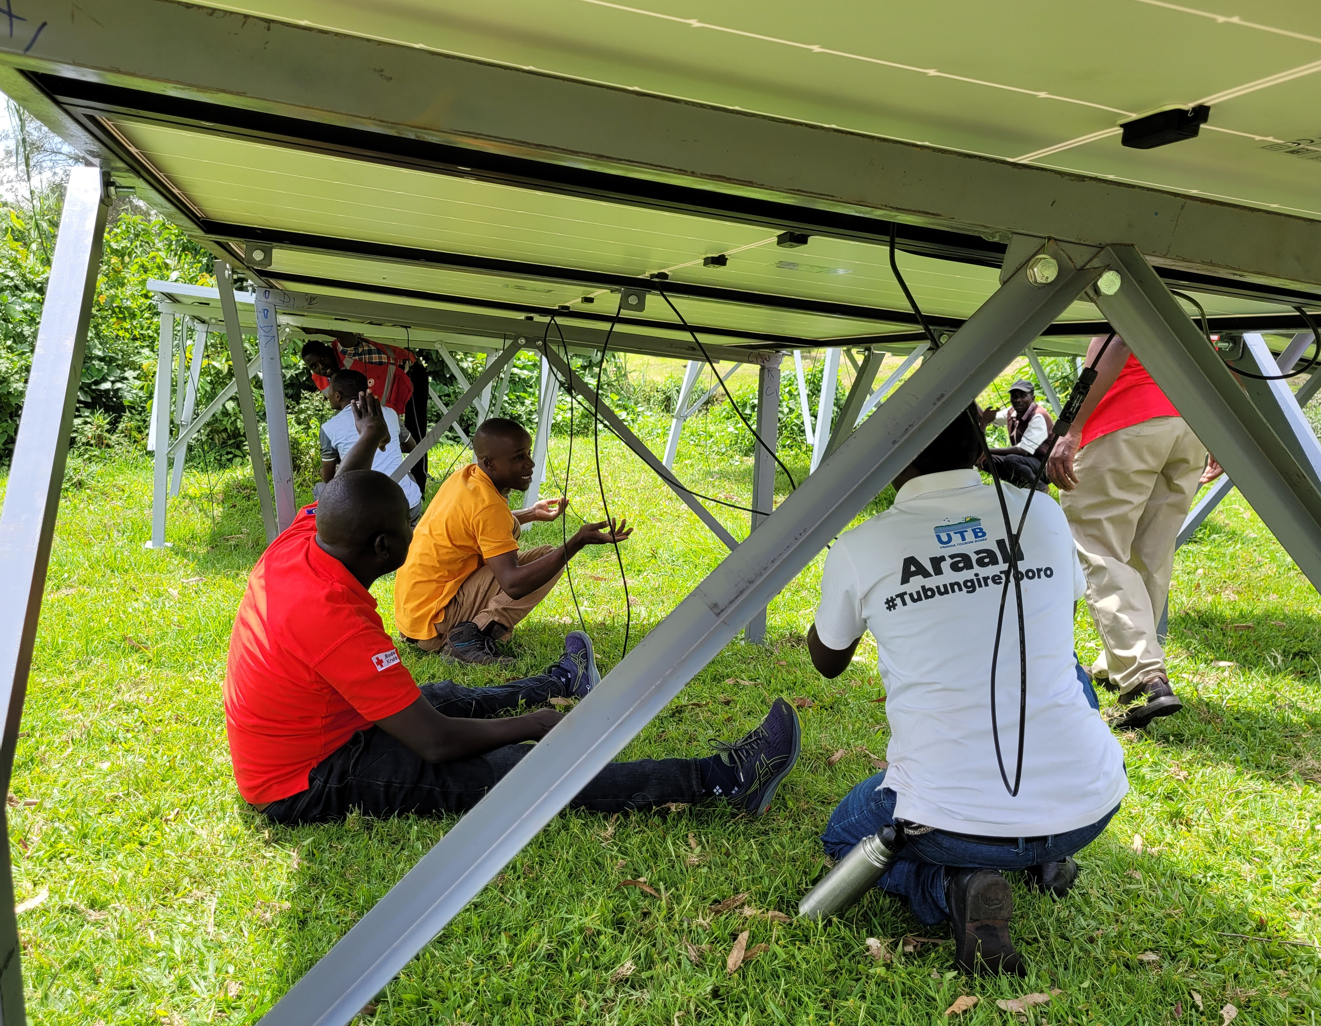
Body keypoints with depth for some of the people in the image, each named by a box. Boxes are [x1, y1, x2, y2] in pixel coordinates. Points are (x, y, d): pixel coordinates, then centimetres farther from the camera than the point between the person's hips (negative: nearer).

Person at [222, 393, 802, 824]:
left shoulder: (296, 543, -8)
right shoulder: (338, 620, -33)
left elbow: (337, 500, 20)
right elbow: (434, 744, -29)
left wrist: (369, 437, 29)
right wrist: (534, 726, -17)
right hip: (307, 785, -10)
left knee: (445, 695, 26)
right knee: (514, 771, -15)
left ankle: (558, 684, 54)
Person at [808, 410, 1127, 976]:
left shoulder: (859, 549, -6)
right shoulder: (1044, 514, 2)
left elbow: (826, 661, 15)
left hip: (949, 819, -3)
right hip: (1089, 806, 4)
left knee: (843, 837, 30)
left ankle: (953, 888, 0)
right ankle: (1049, 857, 22)